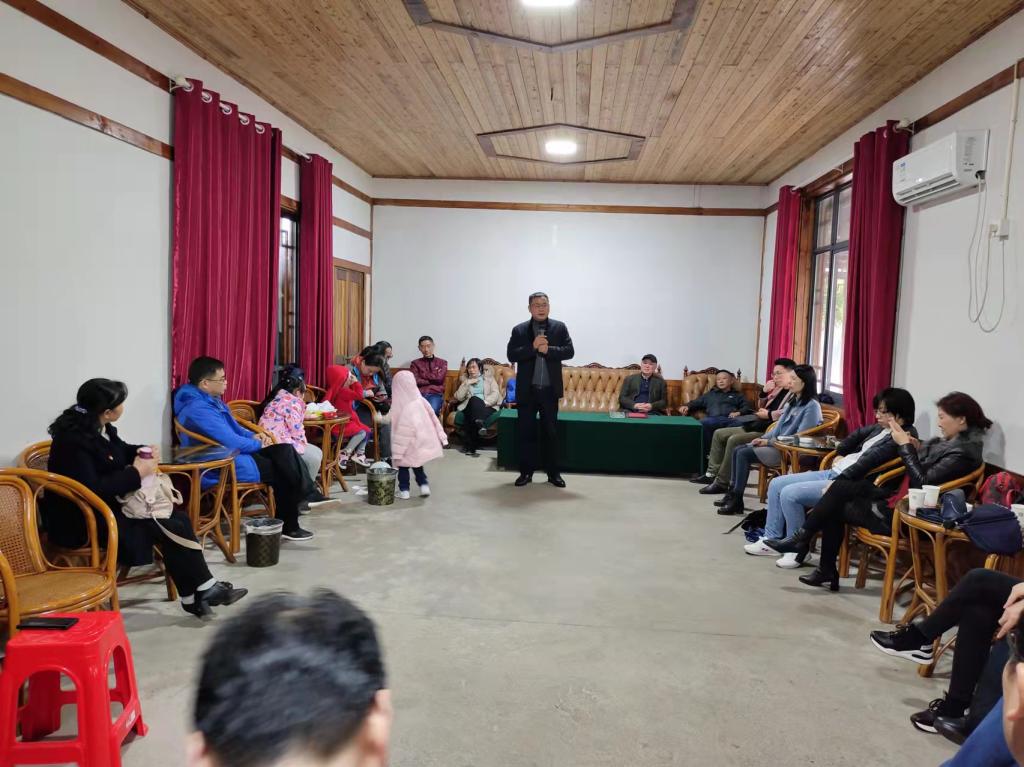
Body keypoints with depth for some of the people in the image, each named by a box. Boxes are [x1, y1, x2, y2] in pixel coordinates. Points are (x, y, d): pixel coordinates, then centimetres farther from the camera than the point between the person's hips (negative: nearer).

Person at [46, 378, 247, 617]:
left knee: (179, 518, -9)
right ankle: (202, 591, -2)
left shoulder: (100, 428, 4)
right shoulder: (73, 439, -23)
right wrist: (136, 473, -21)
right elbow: (91, 490, -30)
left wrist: (144, 452, 2)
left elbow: (120, 450, 25)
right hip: (84, 520, -9)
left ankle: (197, 594, -8)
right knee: (171, 529, -17)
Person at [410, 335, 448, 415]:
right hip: (419, 394, 1)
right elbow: (414, 381, 4)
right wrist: (432, 380, 4)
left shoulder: (442, 363, 18)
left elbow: (439, 377, 0)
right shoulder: (415, 363, 19)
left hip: (436, 394, 0)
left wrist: (422, 375, 8)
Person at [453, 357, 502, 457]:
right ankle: (480, 424, -51)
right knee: (474, 399, -37)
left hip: (488, 407, -1)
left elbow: (496, 394, 2)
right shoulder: (465, 379, 24)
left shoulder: (489, 378, 18)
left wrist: (485, 402, -16)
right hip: (469, 407, 1)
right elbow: (458, 397, 10)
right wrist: (466, 383, 1)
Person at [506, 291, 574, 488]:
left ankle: (553, 473, 16)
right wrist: (532, 347, -19)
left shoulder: (560, 327, 4)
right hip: (526, 390, 0)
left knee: (551, 432, 7)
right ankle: (526, 472, 15)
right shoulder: (519, 330, 2)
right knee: (525, 432, 5)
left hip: (550, 389, 0)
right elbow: (511, 355, -7)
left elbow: (569, 351, -4)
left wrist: (548, 349, -17)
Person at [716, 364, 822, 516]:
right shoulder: (792, 401, 15)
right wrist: (763, 438, 0)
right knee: (738, 450, -6)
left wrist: (769, 442, -15)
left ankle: (737, 501, -12)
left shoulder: (812, 406, -13)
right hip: (776, 445, 9)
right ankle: (732, 493, -5)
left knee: (744, 454, -20)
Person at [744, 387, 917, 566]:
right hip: (833, 472, 10)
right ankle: (771, 539, 10)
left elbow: (869, 461, -23)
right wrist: (840, 454, 21)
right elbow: (857, 434, 33)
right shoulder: (880, 429, 13)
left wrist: (838, 482, -28)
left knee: (789, 494, -22)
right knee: (776, 484, 4)